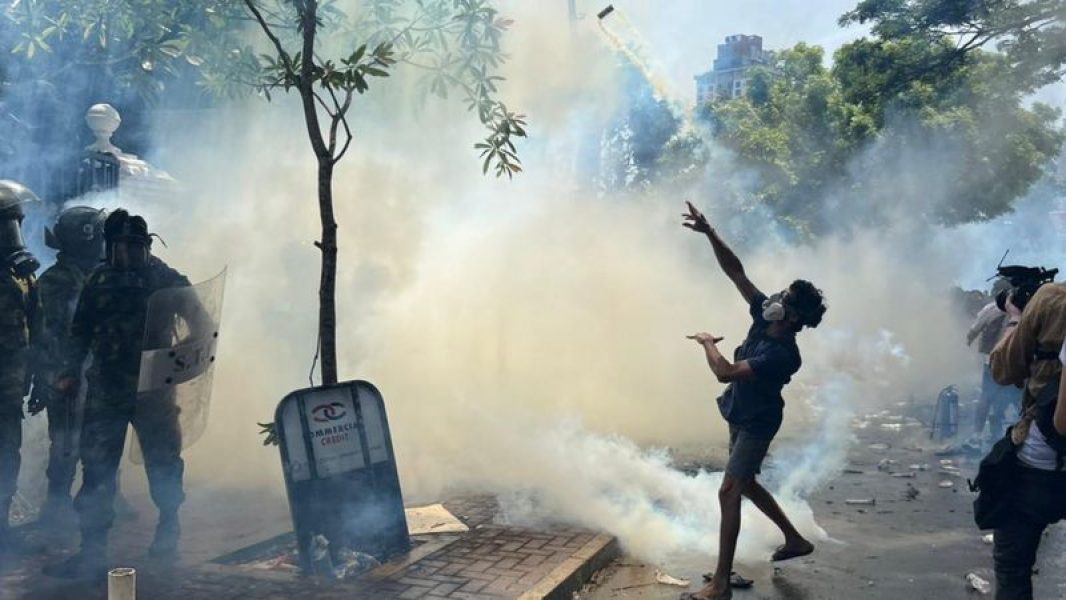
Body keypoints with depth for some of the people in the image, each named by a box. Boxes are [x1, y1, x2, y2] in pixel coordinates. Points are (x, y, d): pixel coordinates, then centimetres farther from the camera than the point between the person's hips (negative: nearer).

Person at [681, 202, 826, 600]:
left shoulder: (783, 354, -31)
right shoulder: (763, 318, -9)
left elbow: (725, 372, -36)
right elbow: (735, 271, -9)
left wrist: (708, 343, -18)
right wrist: (709, 233, -19)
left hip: (757, 423, -9)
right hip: (740, 417, 9)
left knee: (728, 491, -14)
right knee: (745, 484, 21)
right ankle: (795, 539, 39)